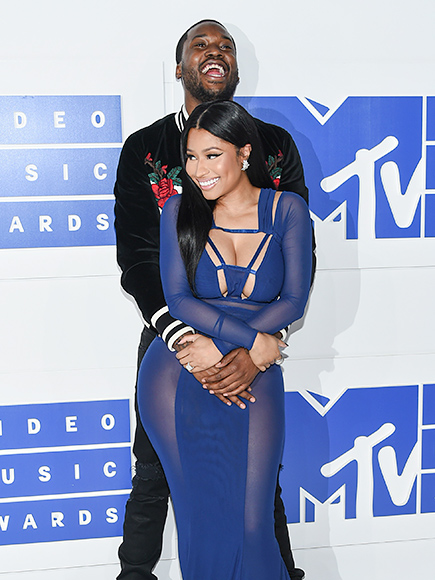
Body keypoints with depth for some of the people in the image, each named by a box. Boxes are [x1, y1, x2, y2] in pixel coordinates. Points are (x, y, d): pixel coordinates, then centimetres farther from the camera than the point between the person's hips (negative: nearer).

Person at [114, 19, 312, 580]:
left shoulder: (276, 146, 2)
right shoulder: (143, 148, 0)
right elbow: (136, 256, -9)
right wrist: (190, 344, -22)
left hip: (253, 344, 1)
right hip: (170, 340, 0)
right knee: (152, 475, 14)